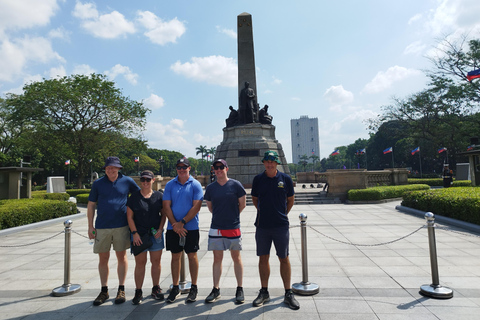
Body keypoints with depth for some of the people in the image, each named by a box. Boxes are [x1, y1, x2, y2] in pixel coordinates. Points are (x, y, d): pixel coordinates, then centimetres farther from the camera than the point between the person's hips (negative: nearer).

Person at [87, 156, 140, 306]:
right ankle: (104, 291, 24)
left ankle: (121, 290, 20)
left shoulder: (127, 181, 1)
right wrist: (90, 226, 2)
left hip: (121, 226, -1)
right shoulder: (98, 184, 4)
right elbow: (91, 205, 8)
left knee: (121, 257, 7)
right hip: (102, 227, 1)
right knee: (103, 259, 9)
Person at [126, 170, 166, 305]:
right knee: (140, 262, 2)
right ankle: (138, 292, 16)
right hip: (139, 234, -1)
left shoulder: (159, 196, 4)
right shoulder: (133, 197, 0)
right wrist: (135, 233, -7)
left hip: (156, 234, 2)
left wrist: (160, 229, -3)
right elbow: (129, 217, 0)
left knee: (156, 262, 7)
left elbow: (164, 214, 7)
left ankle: (156, 289, 22)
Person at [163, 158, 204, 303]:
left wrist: (182, 223, -14)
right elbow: (166, 206, 1)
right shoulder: (170, 185, 5)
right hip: (173, 228, 2)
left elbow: (196, 207, -9)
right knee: (175, 257, 10)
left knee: (192, 256, 6)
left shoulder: (195, 185, -3)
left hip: (191, 227, -2)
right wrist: (174, 224, -10)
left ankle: (194, 288, 19)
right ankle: (175, 287, 24)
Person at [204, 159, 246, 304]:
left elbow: (242, 204, 3)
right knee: (217, 258, 9)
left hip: (233, 228, -2)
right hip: (216, 228, 2)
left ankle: (239, 289, 20)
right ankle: (216, 290, 21)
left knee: (236, 258, 8)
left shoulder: (235, 185, -5)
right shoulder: (210, 187, 3)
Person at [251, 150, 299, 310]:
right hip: (262, 225, 1)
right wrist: (263, 212, 9)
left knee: (284, 259, 6)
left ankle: (288, 294, 19)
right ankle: (264, 292, 24)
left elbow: (291, 199, 11)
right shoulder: (258, 179, 2)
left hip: (281, 225, -1)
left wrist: (283, 213, 8)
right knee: (263, 258, 9)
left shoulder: (285, 179, -1)